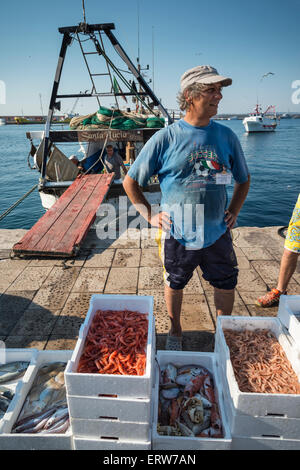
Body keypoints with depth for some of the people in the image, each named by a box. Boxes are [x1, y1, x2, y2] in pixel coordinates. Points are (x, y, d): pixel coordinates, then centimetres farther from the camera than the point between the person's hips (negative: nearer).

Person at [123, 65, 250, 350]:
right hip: (177, 234, -2)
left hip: (217, 233, 3)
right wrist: (150, 215, -6)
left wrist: (233, 212, 5)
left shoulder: (226, 136, 1)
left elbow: (243, 180, 16)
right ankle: (175, 332, 43)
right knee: (174, 284, 16)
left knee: (226, 285, 14)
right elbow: (130, 182, -2)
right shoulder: (165, 138, -9)